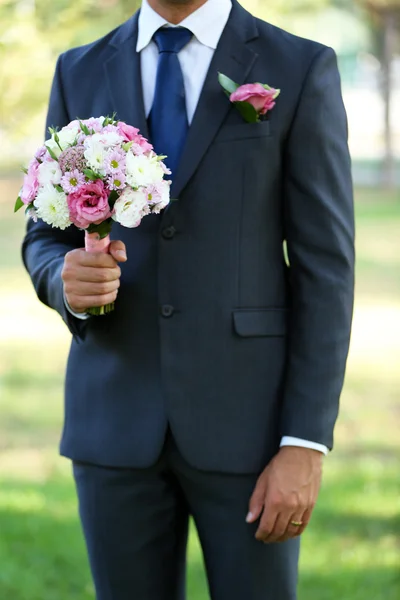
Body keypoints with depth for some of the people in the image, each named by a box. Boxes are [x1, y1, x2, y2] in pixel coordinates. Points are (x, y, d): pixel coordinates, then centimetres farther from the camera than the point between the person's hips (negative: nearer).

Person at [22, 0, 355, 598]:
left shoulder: (300, 72, -3)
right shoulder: (82, 74, 7)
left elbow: (325, 270, -6)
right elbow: (46, 242, 11)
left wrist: (305, 447, -13)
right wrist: (70, 282, -15)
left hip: (247, 417, -3)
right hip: (118, 419, 3)